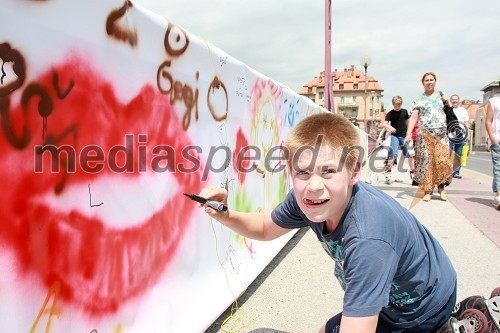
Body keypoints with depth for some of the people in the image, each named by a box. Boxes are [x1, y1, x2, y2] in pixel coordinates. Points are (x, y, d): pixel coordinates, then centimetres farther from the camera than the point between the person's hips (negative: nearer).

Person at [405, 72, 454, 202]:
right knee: (426, 161, -6)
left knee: (443, 161, -8)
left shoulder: (441, 95, 17)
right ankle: (427, 191, 0)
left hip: (442, 134, 2)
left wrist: (447, 103, 5)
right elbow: (413, 118, -2)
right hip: (425, 134, -2)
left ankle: (441, 187, 11)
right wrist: (408, 134, -16)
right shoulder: (419, 99, 8)